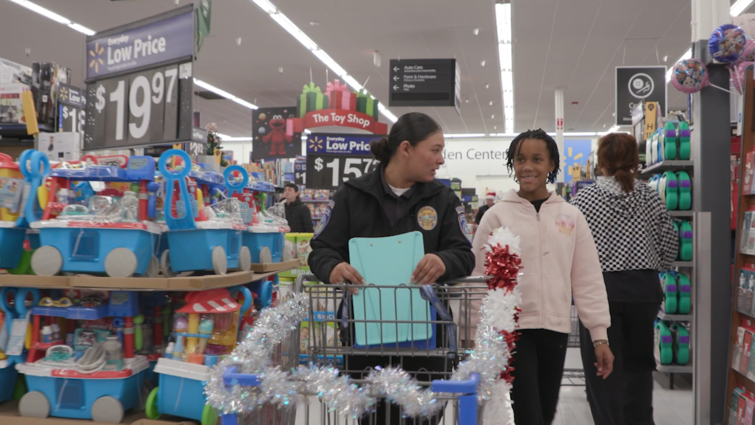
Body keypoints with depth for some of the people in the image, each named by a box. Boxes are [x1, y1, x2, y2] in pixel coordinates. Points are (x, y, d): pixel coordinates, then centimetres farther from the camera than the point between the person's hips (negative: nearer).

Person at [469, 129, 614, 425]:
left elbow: (588, 279, 6)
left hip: (555, 329, 4)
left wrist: (599, 335, 2)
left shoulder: (571, 216, 5)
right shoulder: (497, 215, -2)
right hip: (511, 329, -3)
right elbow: (479, 279, -1)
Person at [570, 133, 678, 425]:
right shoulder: (651, 198, 0)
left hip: (600, 289, -3)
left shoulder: (584, 199, -8)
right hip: (644, 289, 3)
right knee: (638, 362, 18)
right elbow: (669, 247, 5)